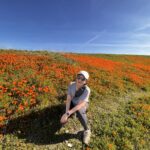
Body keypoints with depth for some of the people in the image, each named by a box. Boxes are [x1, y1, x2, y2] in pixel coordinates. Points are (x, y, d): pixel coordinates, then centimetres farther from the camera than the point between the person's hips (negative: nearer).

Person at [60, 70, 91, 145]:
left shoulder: (87, 90, -33)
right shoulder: (71, 85, -23)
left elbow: (80, 105, -36)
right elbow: (68, 99, -20)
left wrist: (67, 113, -41)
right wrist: (66, 113, -31)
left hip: (83, 104, -2)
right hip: (73, 103, 3)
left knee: (79, 112, -39)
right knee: (63, 121, -17)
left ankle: (87, 130, -12)